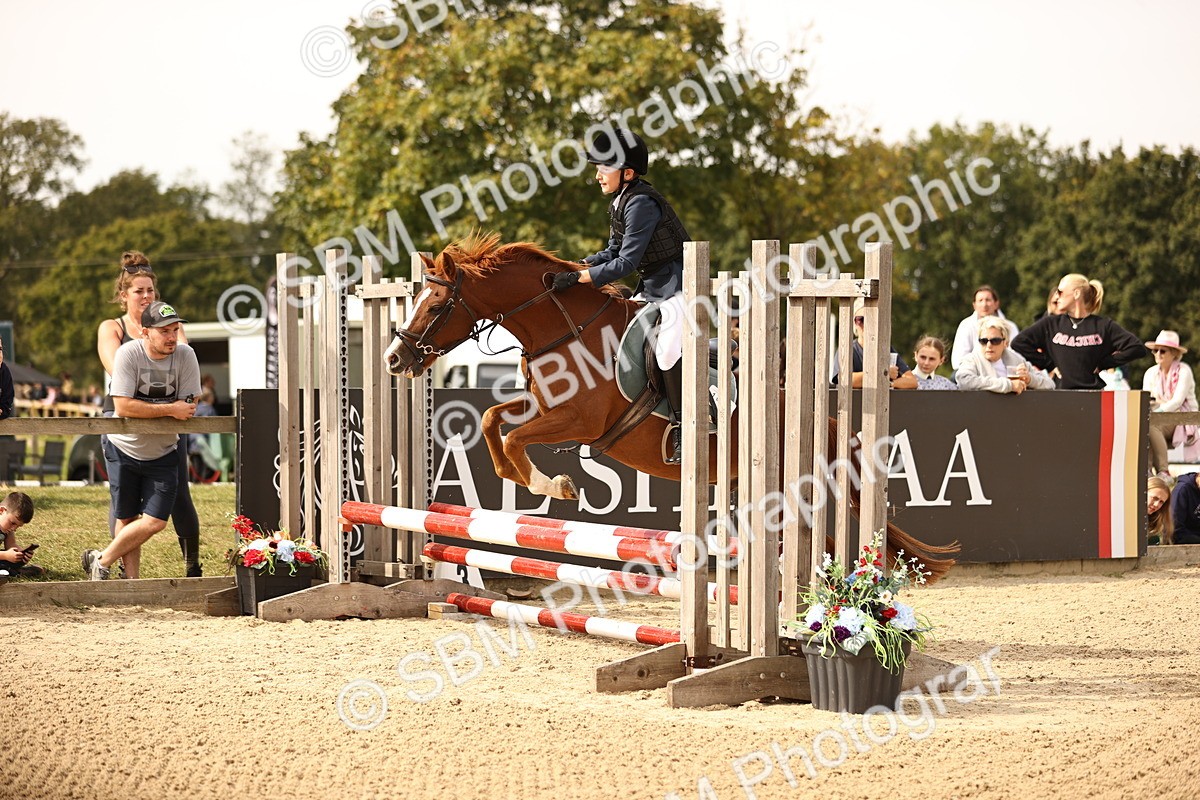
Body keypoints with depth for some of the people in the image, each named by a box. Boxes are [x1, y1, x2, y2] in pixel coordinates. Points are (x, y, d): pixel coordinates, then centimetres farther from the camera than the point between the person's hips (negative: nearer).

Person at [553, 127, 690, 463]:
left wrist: (579, 278, -24)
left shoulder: (641, 203, -21)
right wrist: (578, 265, 0)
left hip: (677, 287, -11)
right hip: (651, 289, 11)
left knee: (667, 350, -26)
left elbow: (626, 263, -24)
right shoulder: (620, 202, 9)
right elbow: (613, 251, 16)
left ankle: (683, 432, -19)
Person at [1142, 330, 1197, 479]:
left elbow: (1177, 401, -16)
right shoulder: (1151, 373, 12)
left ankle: (1163, 472, -32)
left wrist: (1158, 411, -30)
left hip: (1182, 422, -5)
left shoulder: (1183, 371, -6)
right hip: (1161, 421, 5)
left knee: (1150, 425, -34)